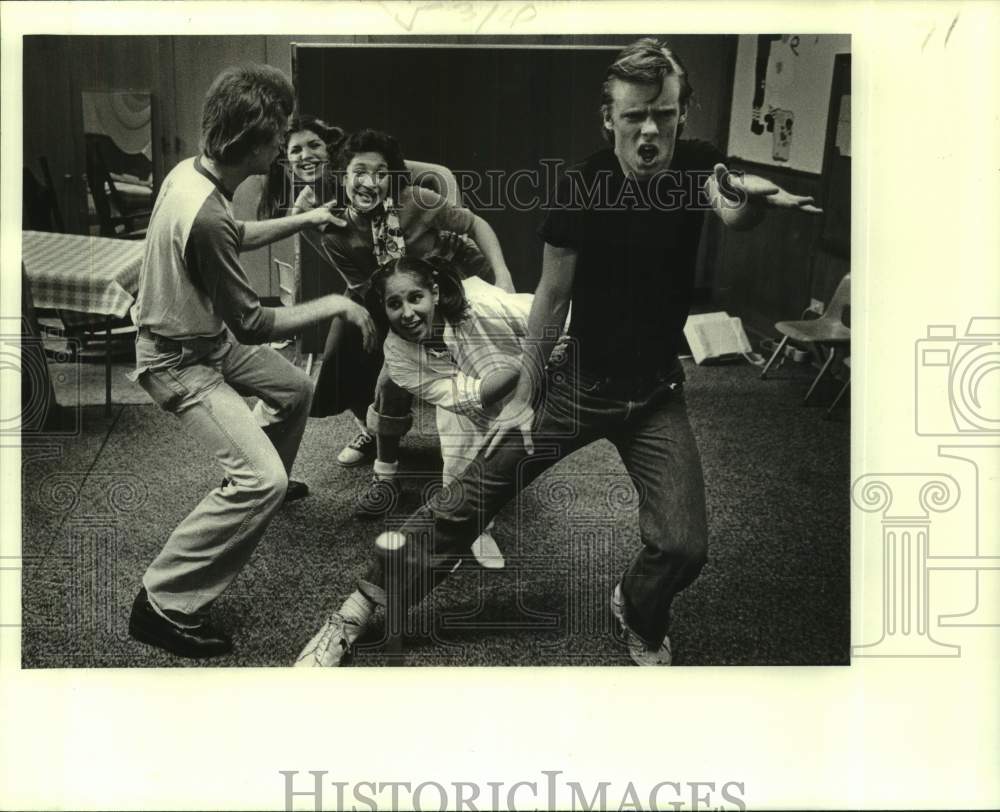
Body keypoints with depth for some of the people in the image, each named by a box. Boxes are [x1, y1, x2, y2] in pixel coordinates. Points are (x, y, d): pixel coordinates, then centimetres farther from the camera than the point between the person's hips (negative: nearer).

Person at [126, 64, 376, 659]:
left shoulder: (191, 170, -5)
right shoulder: (205, 216, -34)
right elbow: (254, 324, -26)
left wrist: (303, 220, 15)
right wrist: (337, 305, -16)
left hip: (209, 338, 10)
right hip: (180, 364, -10)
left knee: (297, 389, 25)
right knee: (262, 480, -20)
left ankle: (258, 491, 49)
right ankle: (165, 604, -8)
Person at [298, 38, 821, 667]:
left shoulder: (696, 167, -9)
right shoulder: (581, 190, -14)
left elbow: (734, 215, -31)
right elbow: (552, 296, -6)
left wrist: (752, 199, -56)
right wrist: (523, 398, -4)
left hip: (656, 394, 1)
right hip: (577, 384, -1)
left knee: (684, 546, -9)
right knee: (470, 500, -2)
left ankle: (639, 618, 26)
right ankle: (358, 612, 11)